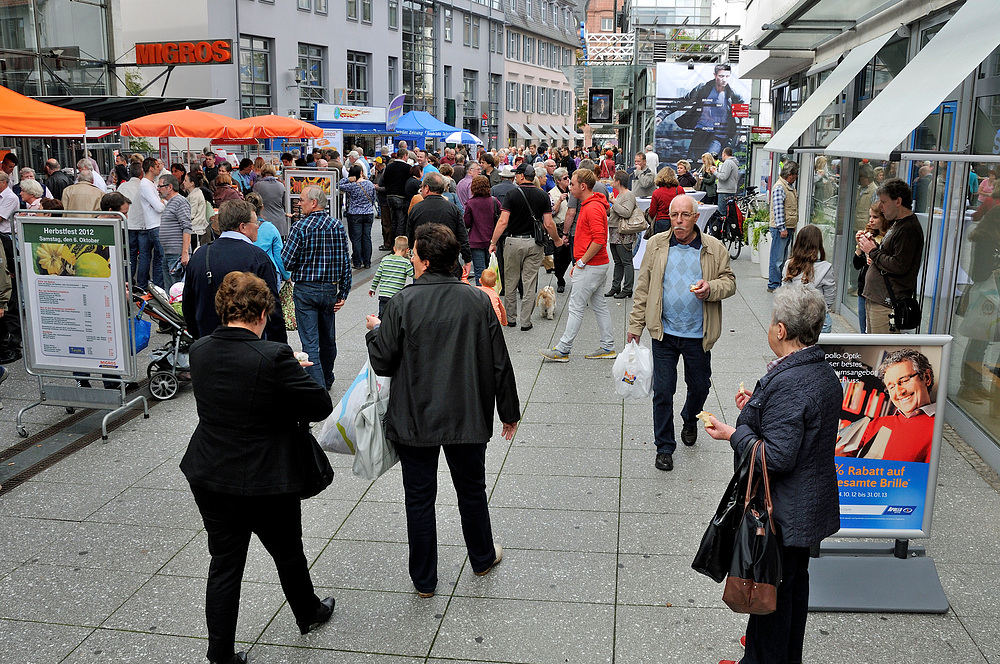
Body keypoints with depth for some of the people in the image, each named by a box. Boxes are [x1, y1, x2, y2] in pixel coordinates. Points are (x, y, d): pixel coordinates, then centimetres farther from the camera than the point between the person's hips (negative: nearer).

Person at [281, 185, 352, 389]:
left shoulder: (301, 227, -12)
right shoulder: (338, 227, 2)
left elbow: (286, 262, -13)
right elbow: (346, 263, 2)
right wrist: (343, 293, 7)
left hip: (305, 290, -5)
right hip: (330, 290, 5)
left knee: (310, 342, -3)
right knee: (328, 339, 19)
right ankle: (326, 380, 36)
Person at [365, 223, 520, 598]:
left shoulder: (403, 303, -15)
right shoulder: (478, 302, -7)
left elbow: (382, 362, -11)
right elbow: (499, 364, -1)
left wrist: (375, 330, 9)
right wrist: (509, 411, 10)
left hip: (415, 419, -2)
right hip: (468, 418, 3)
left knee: (419, 498, 12)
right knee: (471, 488, 22)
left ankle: (424, 580, 24)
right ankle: (483, 558, 41)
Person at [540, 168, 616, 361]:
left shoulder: (593, 208, -19)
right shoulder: (590, 205, 15)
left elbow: (599, 240, -27)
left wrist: (582, 262, -18)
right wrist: (578, 263, 19)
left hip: (591, 266, -10)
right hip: (597, 265, 10)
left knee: (576, 307, -4)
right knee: (599, 306, 13)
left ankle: (562, 350, 2)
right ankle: (607, 347, 18)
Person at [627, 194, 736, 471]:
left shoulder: (714, 248, -2)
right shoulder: (656, 245, 0)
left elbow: (729, 281, 4)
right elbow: (643, 287, 3)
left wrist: (711, 288, -19)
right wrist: (636, 325, 1)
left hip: (698, 335, 1)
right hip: (664, 334, 0)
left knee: (700, 385, 17)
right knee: (662, 391, 2)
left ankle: (690, 419, 50)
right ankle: (664, 447, 17)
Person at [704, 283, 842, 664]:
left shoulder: (787, 383, -29)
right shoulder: (825, 373, 2)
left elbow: (778, 457, -29)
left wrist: (736, 434, -17)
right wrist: (756, 410, 9)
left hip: (783, 513, -10)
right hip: (811, 505, 10)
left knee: (771, 590, 8)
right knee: (795, 580, 25)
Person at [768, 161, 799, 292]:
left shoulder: (789, 187, 17)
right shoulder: (779, 187, -14)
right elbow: (778, 209, -20)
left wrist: (792, 227, 24)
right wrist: (782, 228, -22)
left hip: (788, 228, 10)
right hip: (780, 228, -10)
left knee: (783, 257, 14)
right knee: (777, 258, -6)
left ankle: (780, 283, 21)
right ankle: (773, 285, -3)